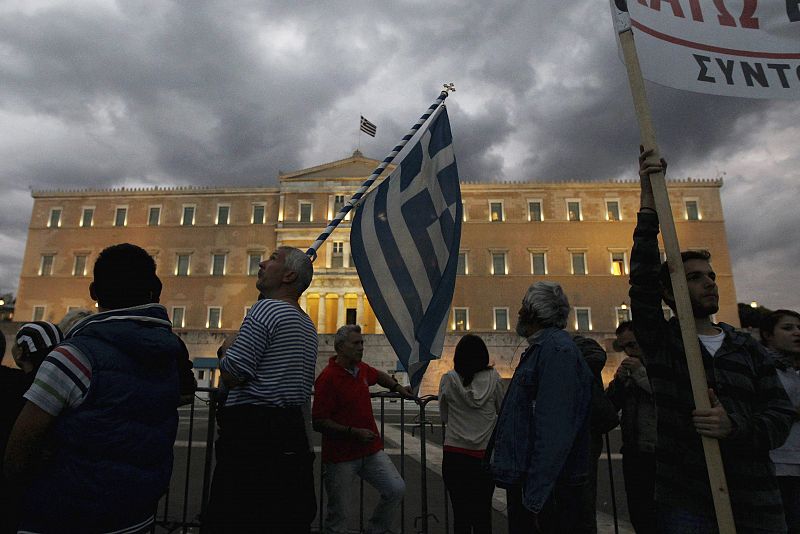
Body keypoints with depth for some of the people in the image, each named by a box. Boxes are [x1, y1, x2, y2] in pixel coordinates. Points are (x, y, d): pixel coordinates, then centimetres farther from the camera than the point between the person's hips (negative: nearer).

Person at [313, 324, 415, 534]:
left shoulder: (362, 369, 6)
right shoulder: (328, 378, -17)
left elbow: (379, 375, 31)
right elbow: (318, 422, -19)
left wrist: (398, 387, 20)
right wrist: (354, 432, -23)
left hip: (371, 450, 6)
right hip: (340, 456, -6)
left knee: (396, 489, -1)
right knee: (339, 511, 5)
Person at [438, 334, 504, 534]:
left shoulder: (448, 379, -7)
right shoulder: (493, 378, -6)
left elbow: (444, 417, 5)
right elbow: (501, 410, 9)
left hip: (454, 455, -1)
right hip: (485, 454, 1)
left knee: (460, 512, 10)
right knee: (483, 512, 13)